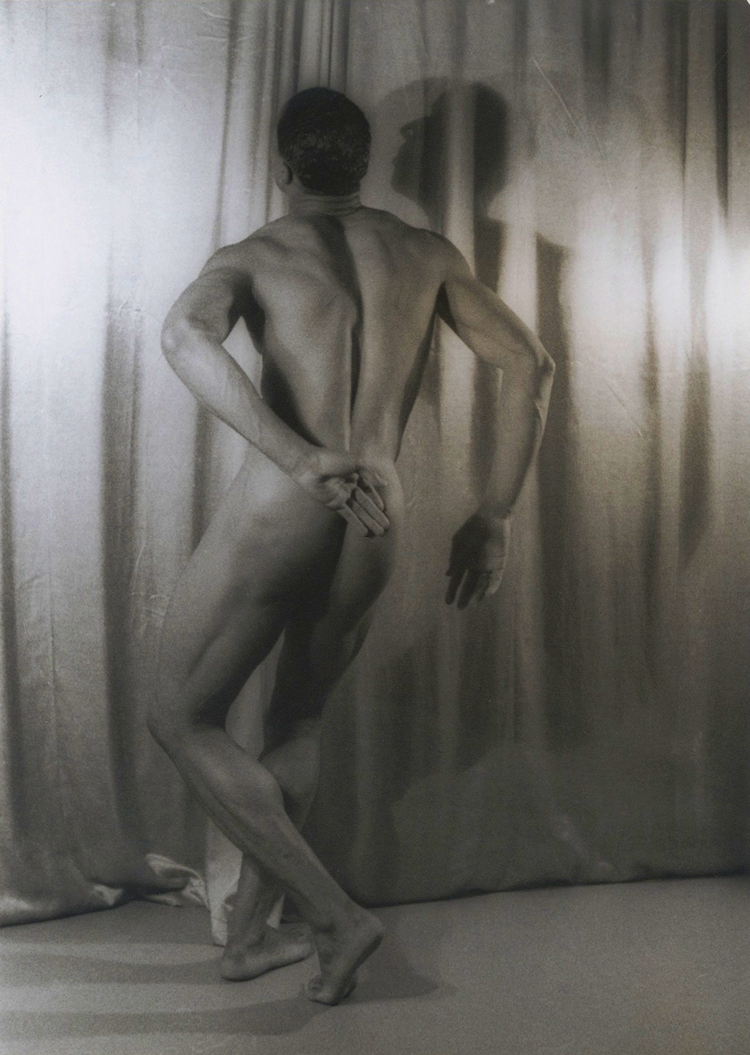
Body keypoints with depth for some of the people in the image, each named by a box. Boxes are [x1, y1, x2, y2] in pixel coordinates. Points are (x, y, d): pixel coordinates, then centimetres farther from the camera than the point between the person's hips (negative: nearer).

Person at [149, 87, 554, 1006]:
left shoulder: (253, 255, 7)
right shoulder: (426, 254, 15)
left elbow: (185, 334, -17)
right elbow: (529, 367, 10)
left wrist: (299, 459, -24)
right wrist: (494, 517, 9)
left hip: (280, 508, -4)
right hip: (376, 524, 4)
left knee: (181, 718, 13)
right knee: (297, 718, 23)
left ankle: (335, 916, 9)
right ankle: (250, 934, 32)